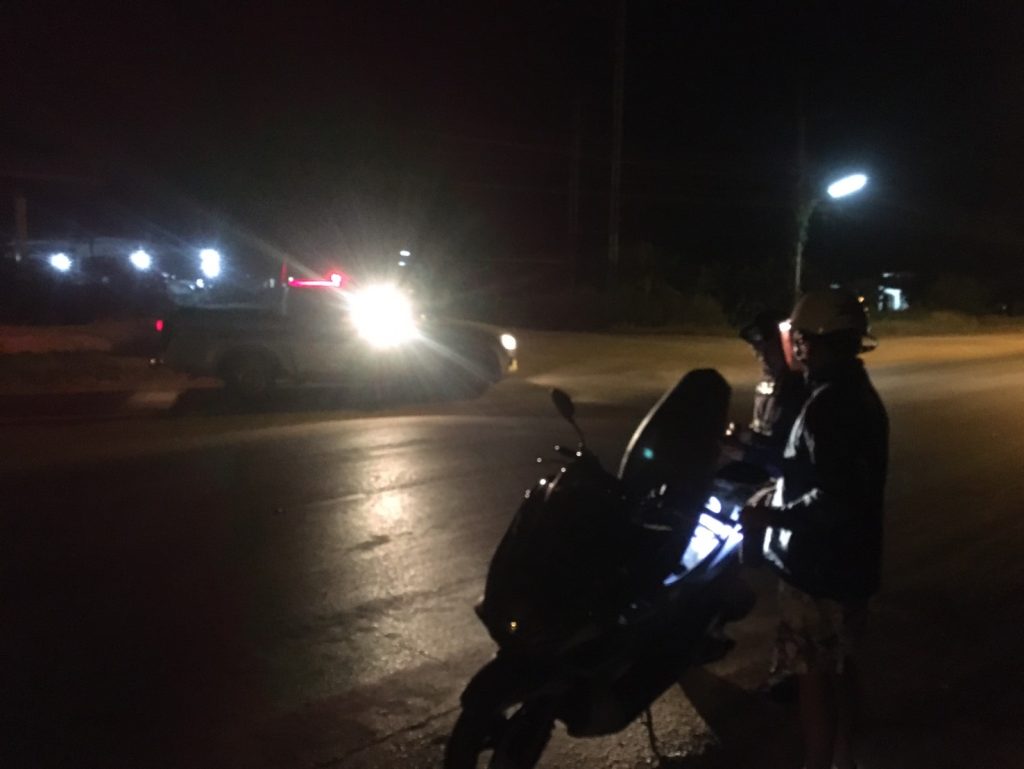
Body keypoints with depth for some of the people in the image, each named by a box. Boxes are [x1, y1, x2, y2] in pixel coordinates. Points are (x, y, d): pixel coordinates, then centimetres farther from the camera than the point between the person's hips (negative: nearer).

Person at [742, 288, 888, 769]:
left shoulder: (828, 405, -24)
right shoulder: (858, 394, 8)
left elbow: (832, 500, -30)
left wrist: (771, 516, -19)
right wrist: (767, 456, 15)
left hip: (818, 566, -10)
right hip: (850, 560, 10)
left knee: (813, 675, 2)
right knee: (838, 665, 22)